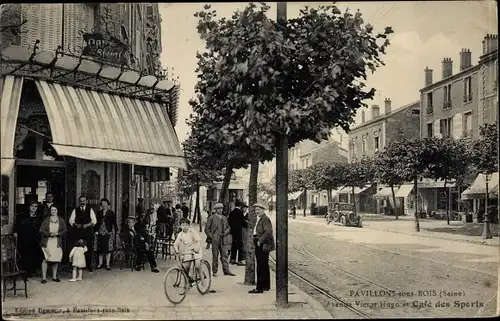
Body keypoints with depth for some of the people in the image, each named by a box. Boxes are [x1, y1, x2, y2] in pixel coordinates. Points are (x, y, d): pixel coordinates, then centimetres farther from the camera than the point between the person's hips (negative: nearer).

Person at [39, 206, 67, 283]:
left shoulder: (61, 220, 9)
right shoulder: (46, 220, 3)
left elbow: (64, 230, 6)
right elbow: (41, 230, -2)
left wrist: (57, 234, -11)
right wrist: (50, 234, -14)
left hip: (57, 242, 2)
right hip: (47, 242, -2)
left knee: (56, 259, 4)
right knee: (46, 259, -8)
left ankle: (54, 277, 16)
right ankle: (44, 277, -3)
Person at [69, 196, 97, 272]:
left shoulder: (90, 210, 9)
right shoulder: (75, 210, 11)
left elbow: (94, 220, 4)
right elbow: (71, 220, 6)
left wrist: (87, 225, -12)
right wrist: (76, 225, -12)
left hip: (88, 232, 0)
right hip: (77, 232, 0)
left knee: (89, 249, -2)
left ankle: (89, 266, 7)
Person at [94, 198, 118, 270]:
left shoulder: (111, 213, 3)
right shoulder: (99, 213, 13)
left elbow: (114, 223, 1)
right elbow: (97, 223, 13)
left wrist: (116, 230, -8)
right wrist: (96, 231, 5)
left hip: (108, 232, -3)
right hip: (100, 233, 3)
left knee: (108, 248, -5)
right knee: (100, 249, 5)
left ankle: (108, 264, -2)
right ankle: (100, 263, 14)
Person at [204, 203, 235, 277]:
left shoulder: (224, 218, 13)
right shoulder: (211, 218, -1)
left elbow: (228, 228, 22)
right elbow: (207, 229, 0)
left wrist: (225, 232, 1)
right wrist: (211, 236, -7)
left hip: (223, 240, 4)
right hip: (215, 240, -4)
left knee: (224, 255, 2)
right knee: (215, 256, 2)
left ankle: (226, 270, 5)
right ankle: (214, 271, 9)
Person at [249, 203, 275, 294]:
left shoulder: (265, 219, -13)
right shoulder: (259, 219, 18)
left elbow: (268, 232, -24)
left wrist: (260, 240, -22)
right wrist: (255, 239, 12)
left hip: (263, 246, -11)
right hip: (259, 245, 11)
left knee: (261, 267, -10)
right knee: (264, 266, 17)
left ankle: (260, 287, -8)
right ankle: (266, 286, 26)